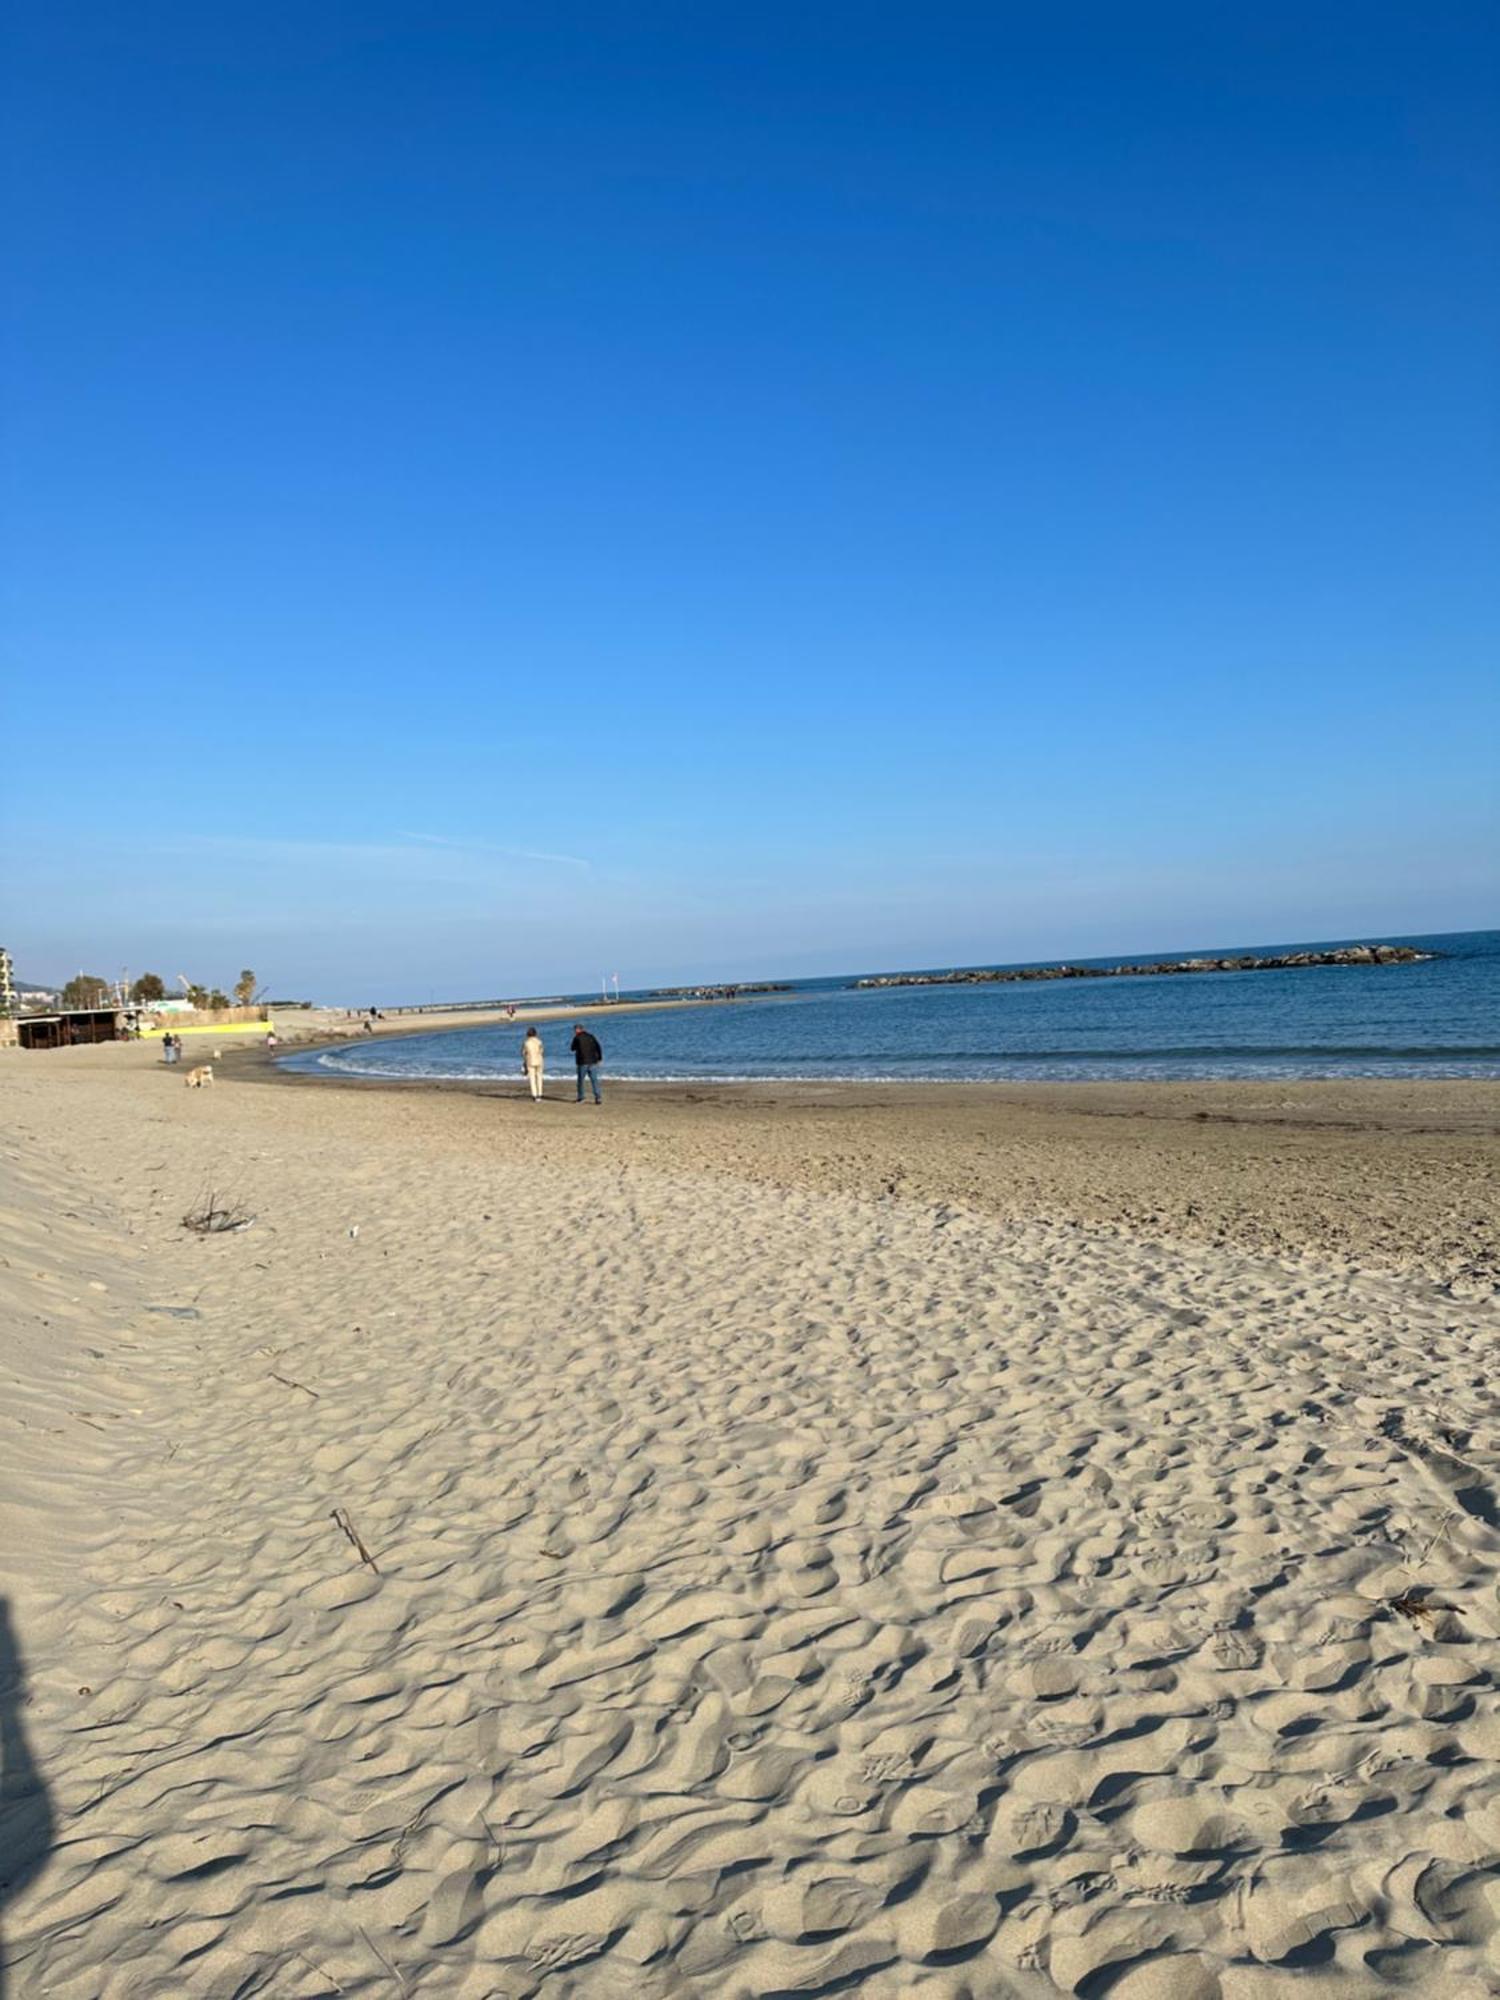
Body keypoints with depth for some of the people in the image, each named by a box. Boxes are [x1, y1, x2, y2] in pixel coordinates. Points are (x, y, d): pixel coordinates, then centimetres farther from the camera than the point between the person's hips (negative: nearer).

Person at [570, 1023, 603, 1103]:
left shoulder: (577, 1038, -5)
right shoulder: (591, 1036, 6)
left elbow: (573, 1048, 9)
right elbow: (598, 1048, 2)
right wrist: (600, 1059, 7)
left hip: (582, 1063, -3)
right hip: (593, 1062, 3)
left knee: (580, 1080, 12)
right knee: (594, 1080, 1)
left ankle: (580, 1098, 17)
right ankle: (597, 1097, -11)